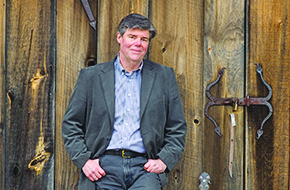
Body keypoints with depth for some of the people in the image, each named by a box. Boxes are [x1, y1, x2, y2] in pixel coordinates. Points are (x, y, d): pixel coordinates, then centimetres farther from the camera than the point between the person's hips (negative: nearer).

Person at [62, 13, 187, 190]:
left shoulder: (164, 76, 13)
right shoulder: (91, 76, 11)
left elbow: (177, 128, 15)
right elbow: (71, 125, 12)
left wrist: (164, 160, 0)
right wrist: (84, 160, -2)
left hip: (144, 168, 0)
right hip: (103, 167, 1)